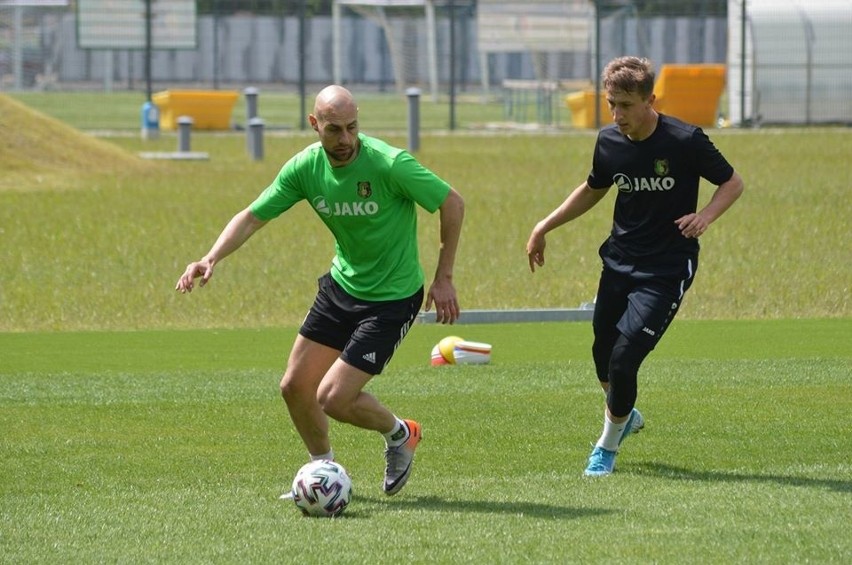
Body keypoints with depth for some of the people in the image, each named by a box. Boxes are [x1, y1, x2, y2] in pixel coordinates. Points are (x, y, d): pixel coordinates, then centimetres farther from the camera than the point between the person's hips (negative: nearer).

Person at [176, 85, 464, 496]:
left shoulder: (390, 164, -25)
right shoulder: (306, 166, -10)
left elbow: (452, 203, -14)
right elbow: (252, 217, -3)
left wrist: (443, 278, -11)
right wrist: (211, 258, -20)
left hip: (392, 298, -6)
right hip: (341, 286, 6)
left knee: (333, 399, -11)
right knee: (295, 387, 6)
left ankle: (398, 434, 20)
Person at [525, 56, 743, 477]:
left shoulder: (684, 142, -16)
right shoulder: (609, 142, -1)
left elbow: (732, 183, -5)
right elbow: (593, 189, 20)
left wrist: (705, 216, -23)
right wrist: (544, 228, 17)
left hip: (666, 271, -6)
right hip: (618, 263, 6)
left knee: (624, 358, -14)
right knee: (603, 356, 13)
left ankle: (608, 446, 10)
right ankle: (624, 415, 47)